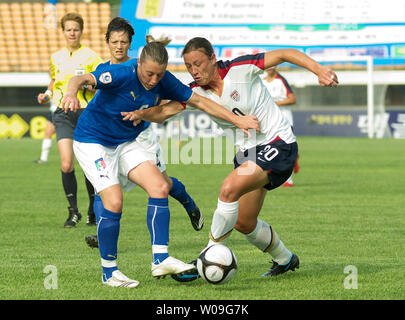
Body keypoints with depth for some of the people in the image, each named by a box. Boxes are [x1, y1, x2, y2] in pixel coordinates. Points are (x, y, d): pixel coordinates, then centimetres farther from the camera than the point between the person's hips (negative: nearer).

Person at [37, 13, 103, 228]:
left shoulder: (91, 57, -1)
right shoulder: (56, 58, 11)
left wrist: (89, 85, -19)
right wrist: (47, 95, 7)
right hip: (63, 114, 2)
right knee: (66, 165, -12)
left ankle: (93, 210, 19)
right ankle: (73, 211, 0)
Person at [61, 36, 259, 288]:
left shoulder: (164, 82, -9)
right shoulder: (121, 75, -27)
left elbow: (199, 101, -1)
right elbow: (82, 79, -41)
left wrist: (237, 119, -5)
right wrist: (72, 93, -65)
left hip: (126, 143, 6)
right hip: (93, 142, -6)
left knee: (160, 187, -12)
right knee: (114, 202, -18)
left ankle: (160, 259, -10)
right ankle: (109, 271, -2)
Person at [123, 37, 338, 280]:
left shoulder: (240, 69, -18)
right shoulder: (196, 91, -2)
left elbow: (285, 54, -15)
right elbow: (165, 111, -8)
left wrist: (319, 70, -27)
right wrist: (141, 114, -29)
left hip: (278, 145, -8)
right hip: (248, 151, 8)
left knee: (229, 188, -27)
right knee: (244, 223, 11)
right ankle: (285, 260, 37)